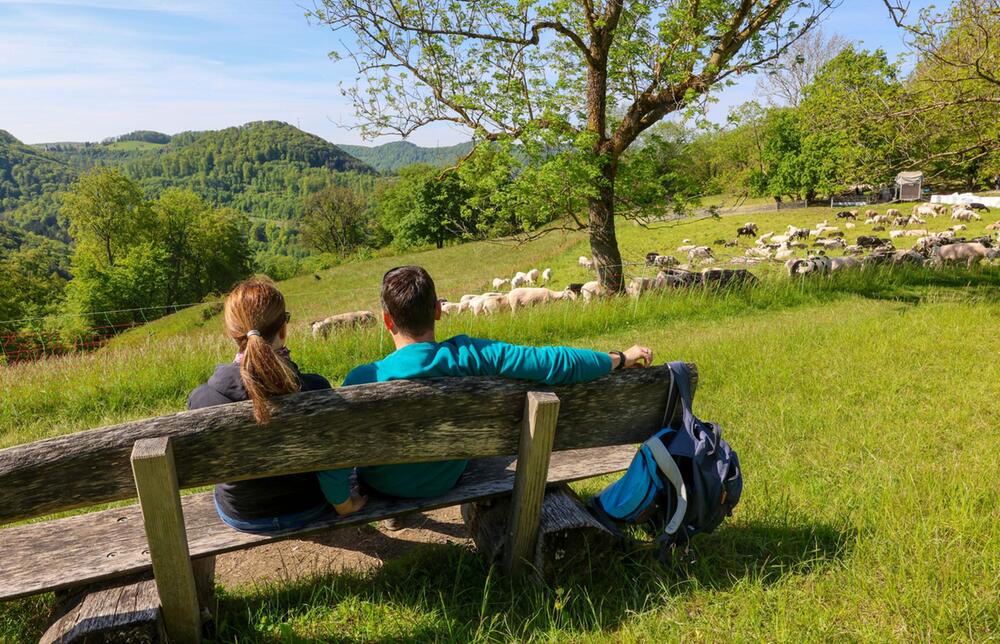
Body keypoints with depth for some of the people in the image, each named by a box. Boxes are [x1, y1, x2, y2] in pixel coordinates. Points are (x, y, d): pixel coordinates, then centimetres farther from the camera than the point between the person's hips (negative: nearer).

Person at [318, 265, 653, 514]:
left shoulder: (363, 380, -34)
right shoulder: (470, 357, -31)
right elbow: (553, 363, -27)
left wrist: (341, 501, -11)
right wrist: (620, 359, -13)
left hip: (383, 488, -1)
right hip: (446, 481, 2)